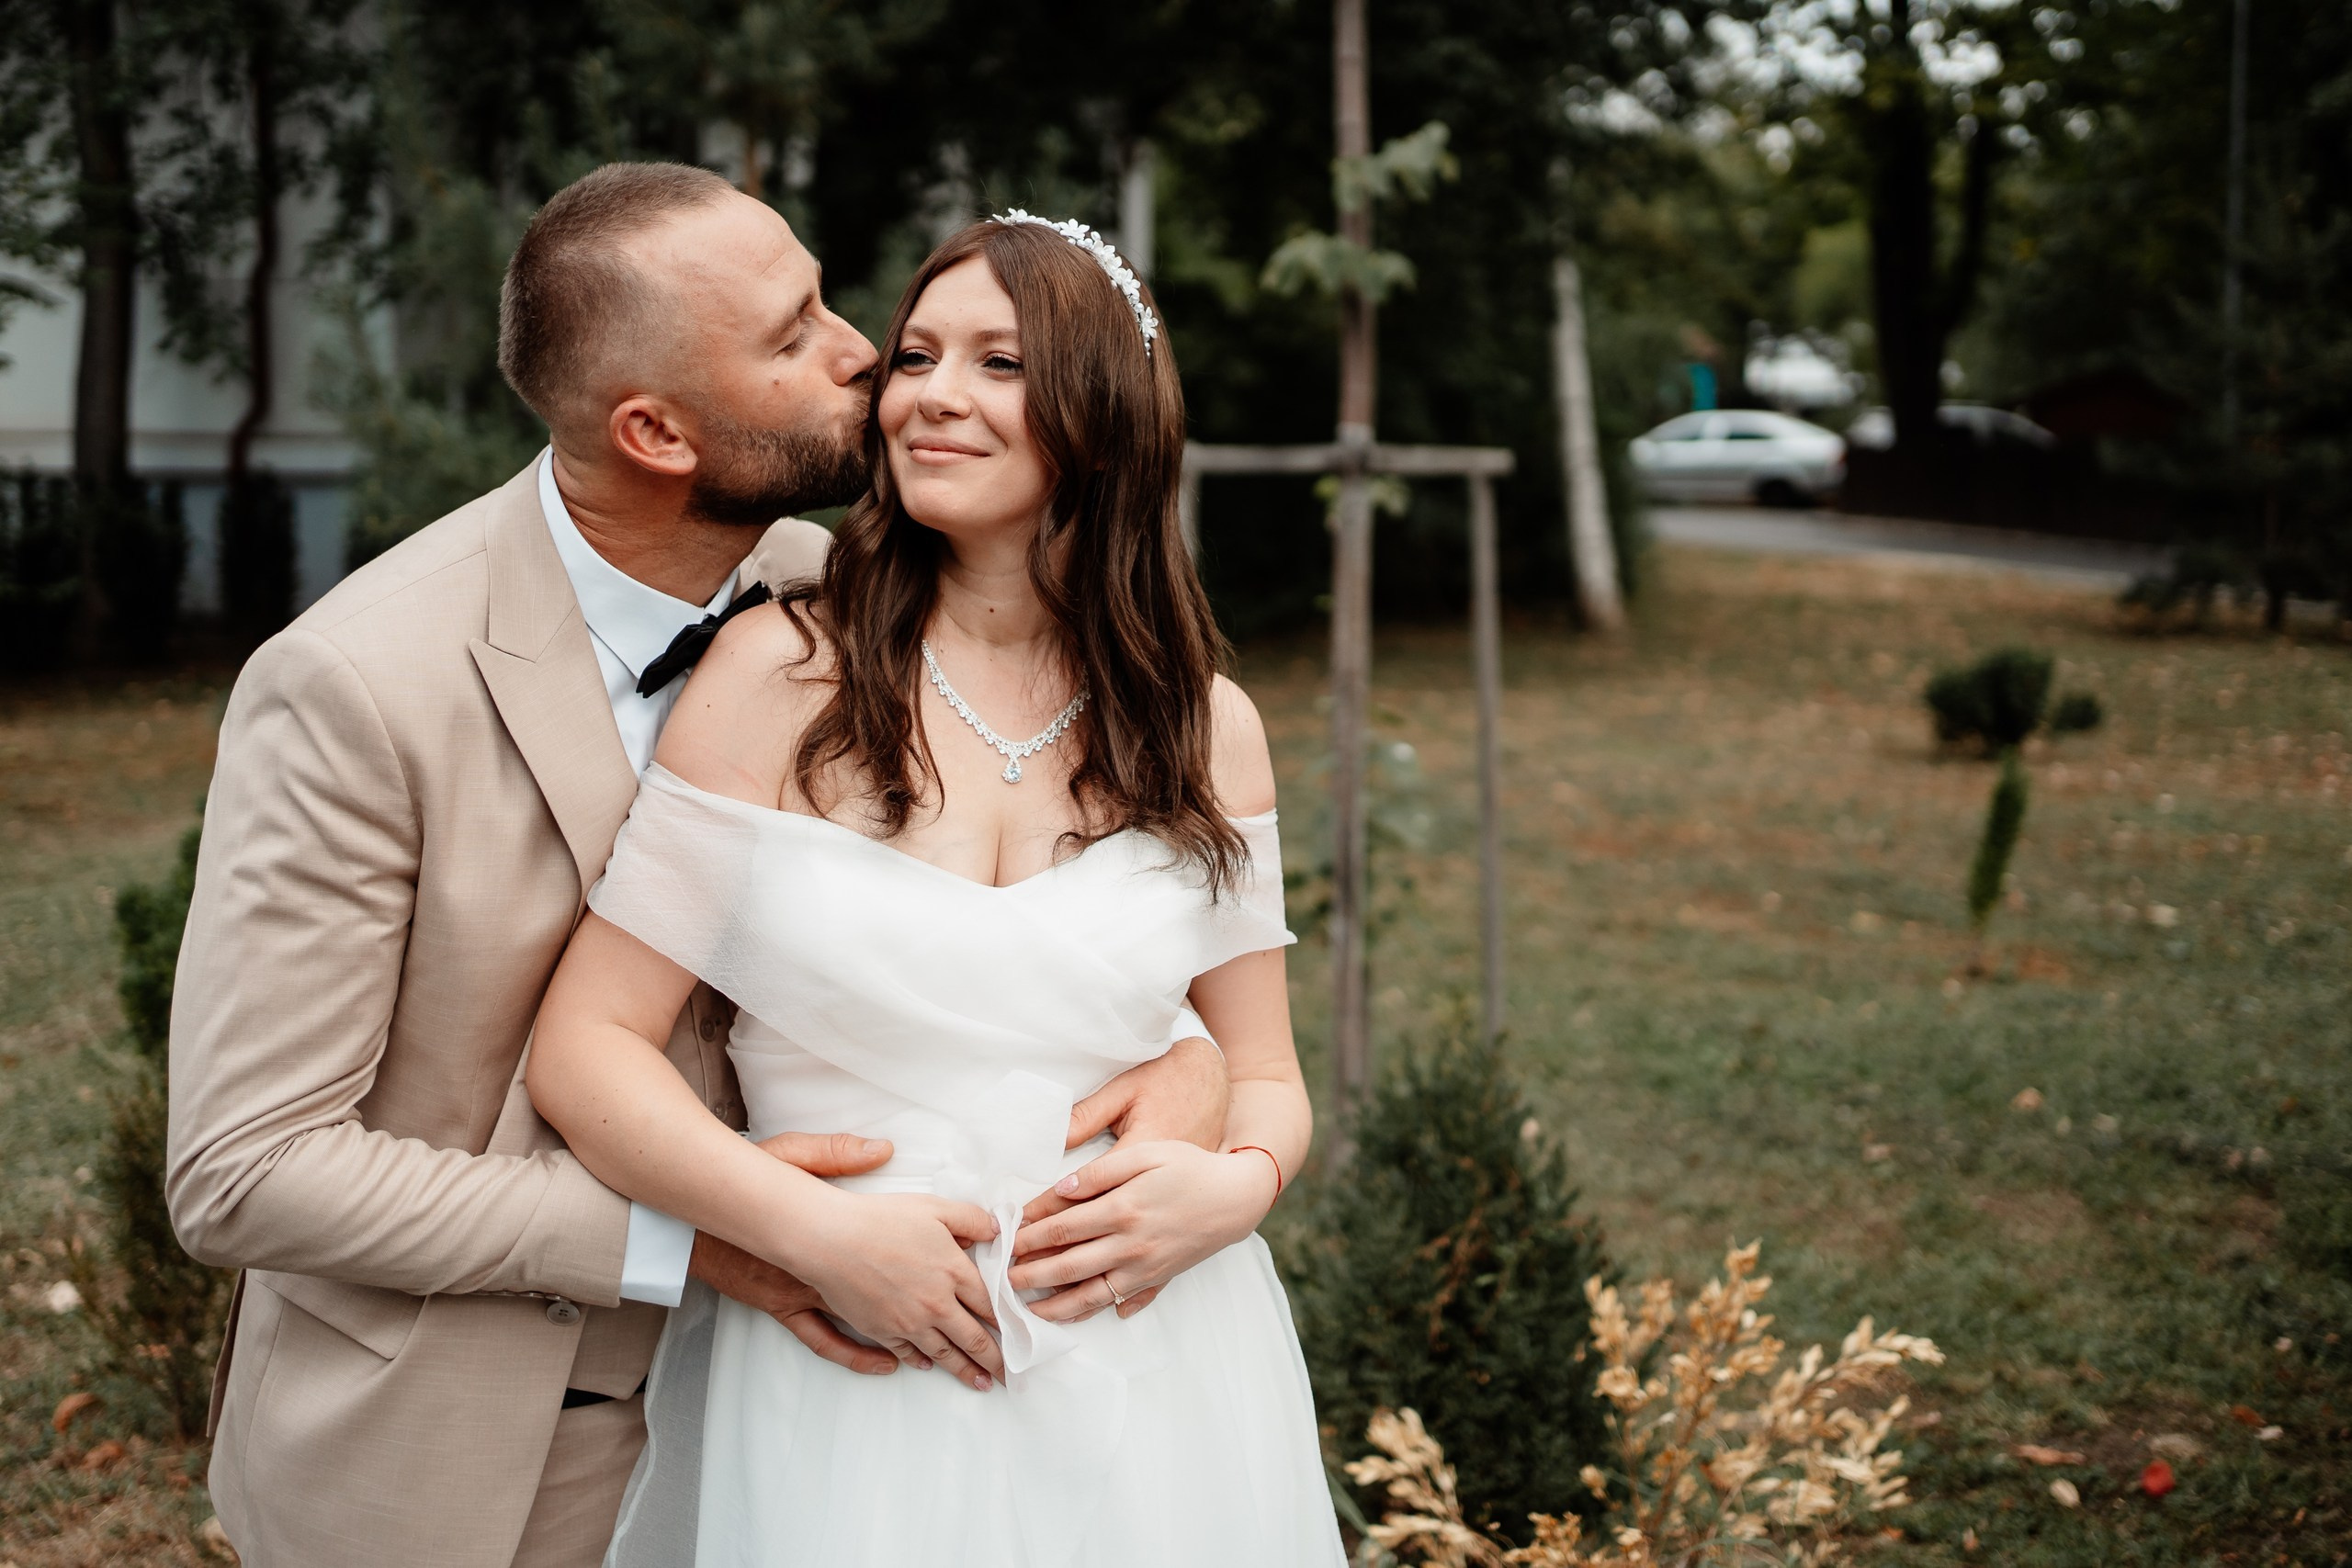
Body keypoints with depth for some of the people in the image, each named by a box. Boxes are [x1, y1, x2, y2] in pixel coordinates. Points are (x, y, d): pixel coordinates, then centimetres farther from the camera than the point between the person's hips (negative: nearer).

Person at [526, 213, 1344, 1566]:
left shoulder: (1206, 726, 3)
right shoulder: (781, 673, -6)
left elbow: (1263, 1078, 10)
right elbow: (585, 1045, -7)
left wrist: (1231, 1186, -12)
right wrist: (816, 1227, -18)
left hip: (1156, 1392, 3)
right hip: (851, 1392, -2)